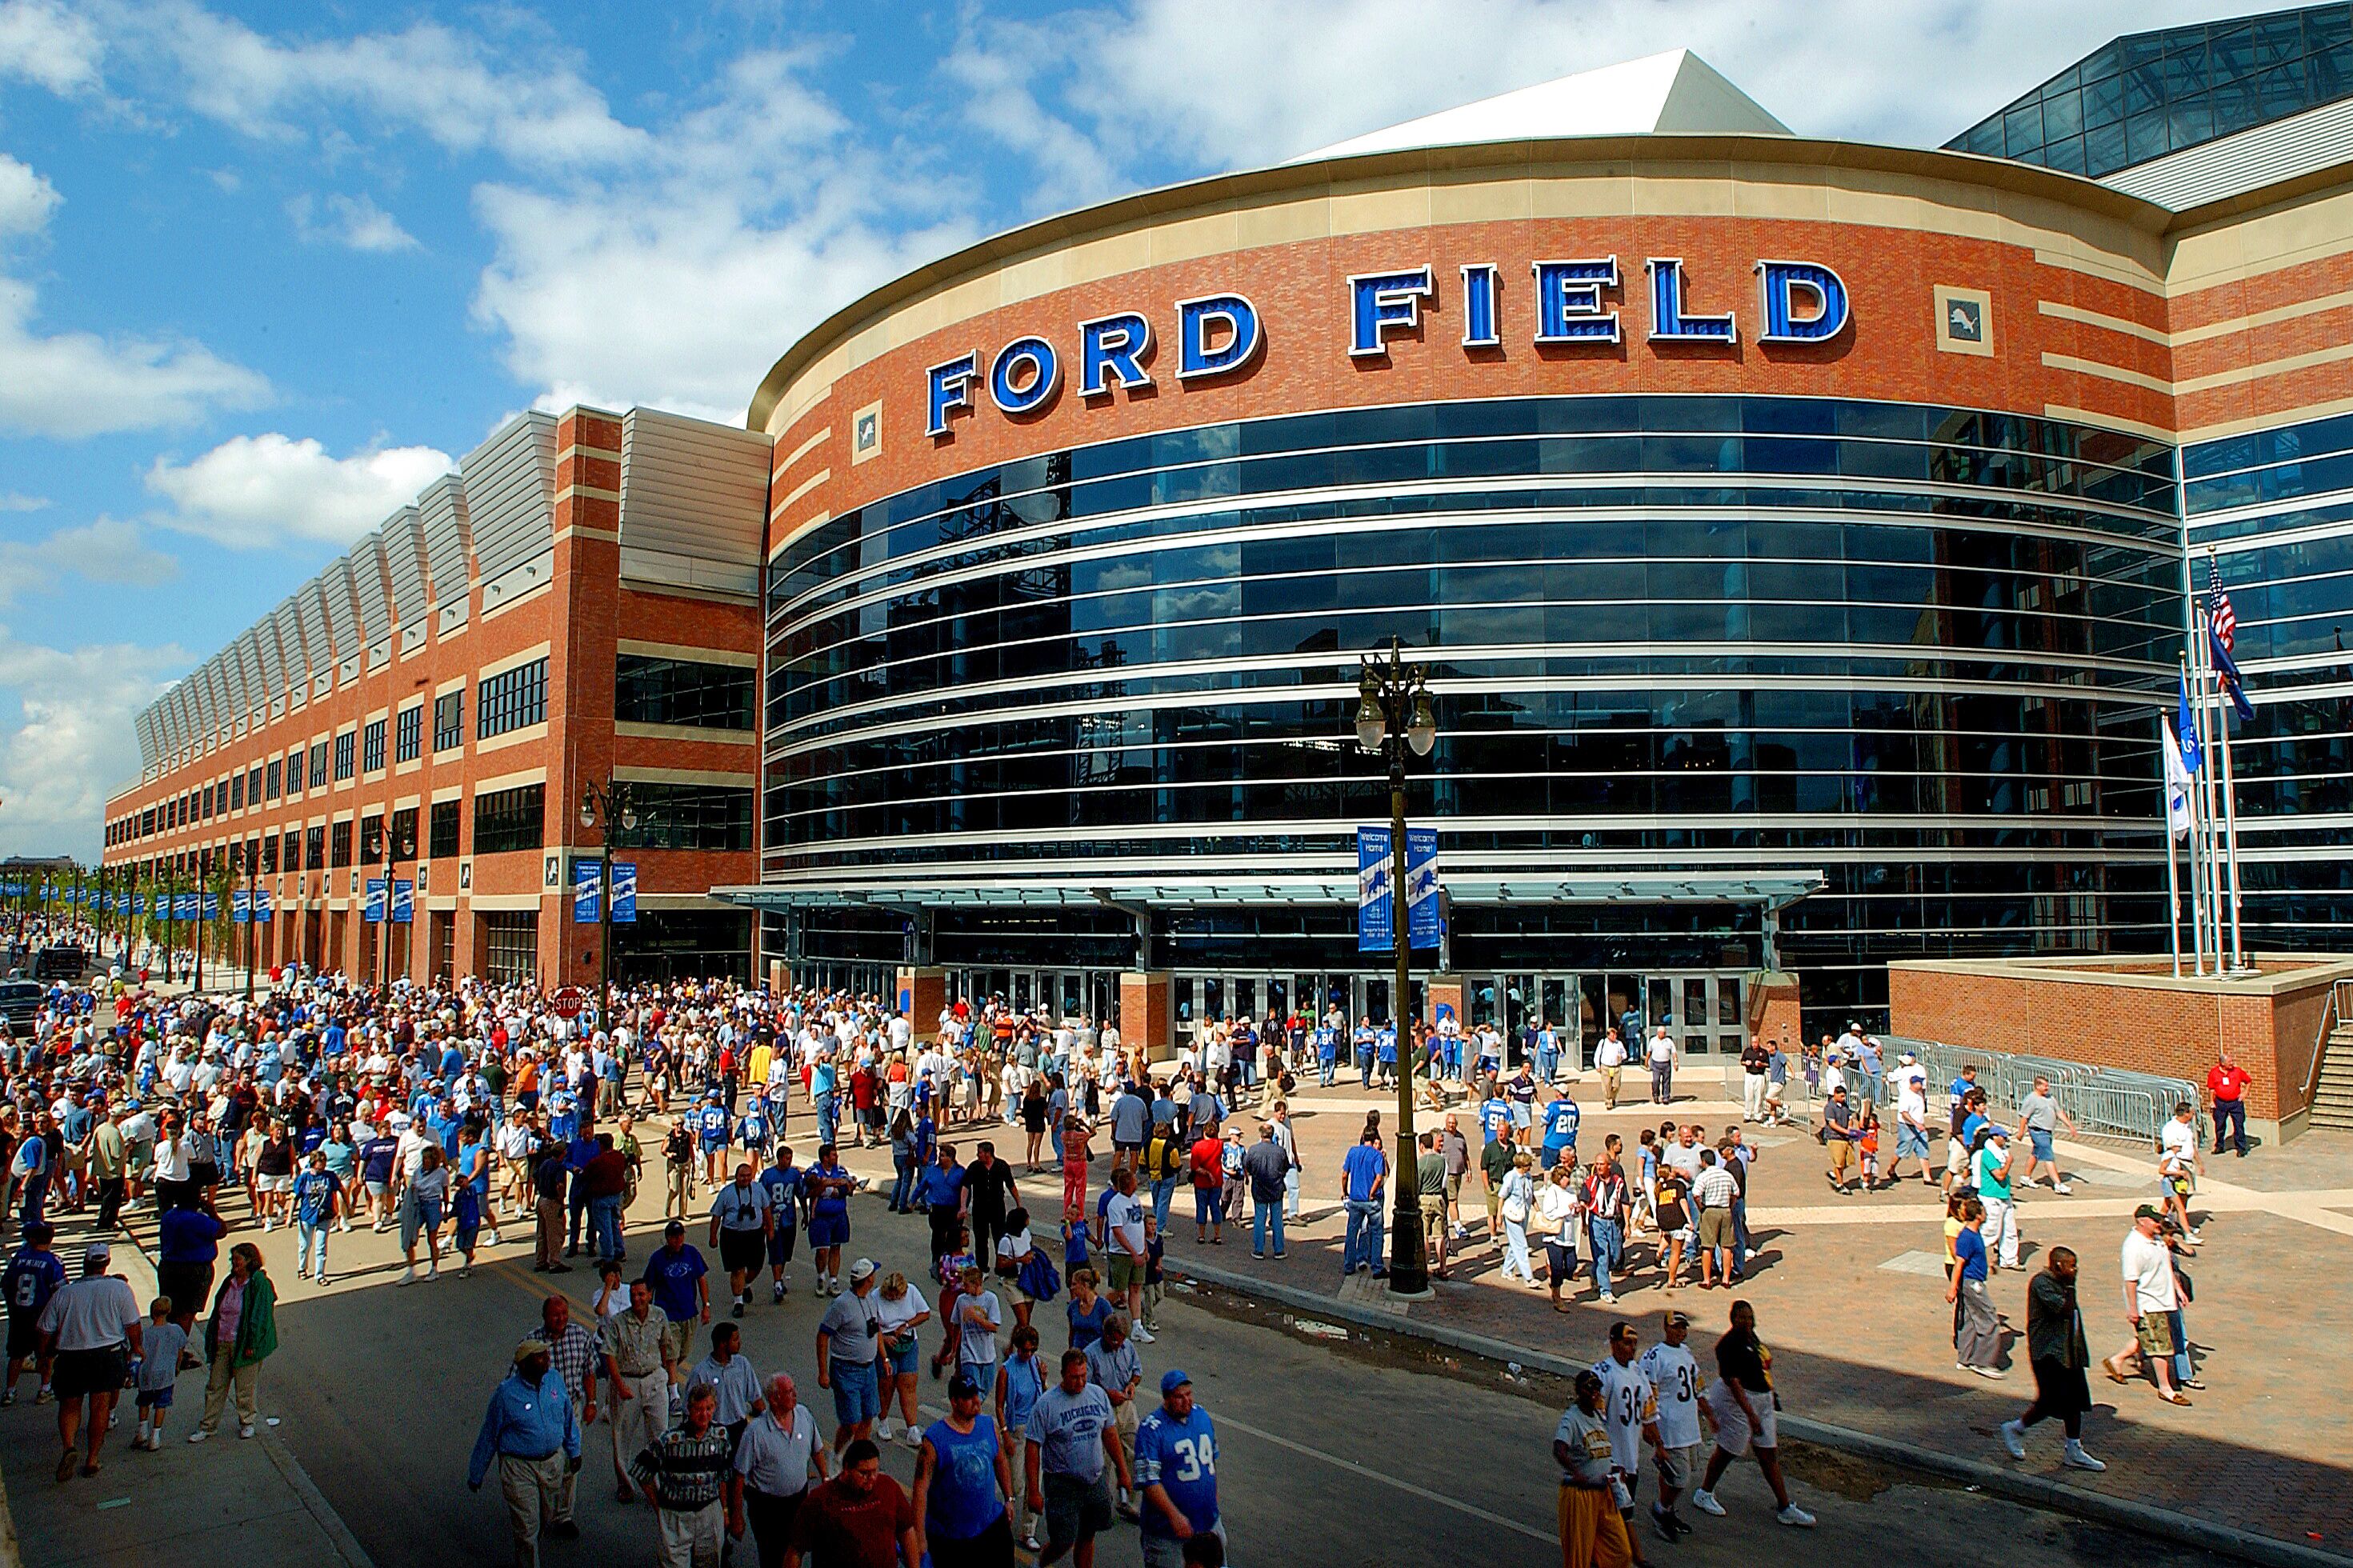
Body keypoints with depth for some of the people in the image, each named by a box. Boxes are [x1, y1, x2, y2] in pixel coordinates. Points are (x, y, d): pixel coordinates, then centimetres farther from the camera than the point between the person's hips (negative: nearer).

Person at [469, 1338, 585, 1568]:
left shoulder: (555, 1379, -4)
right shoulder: (506, 1393, -16)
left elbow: (568, 1417, 10)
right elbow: (489, 1436, -5)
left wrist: (574, 1451, 16)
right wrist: (476, 1475, 3)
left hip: (553, 1462, 4)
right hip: (519, 1467, -4)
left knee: (549, 1517, 19)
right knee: (527, 1527, 1)